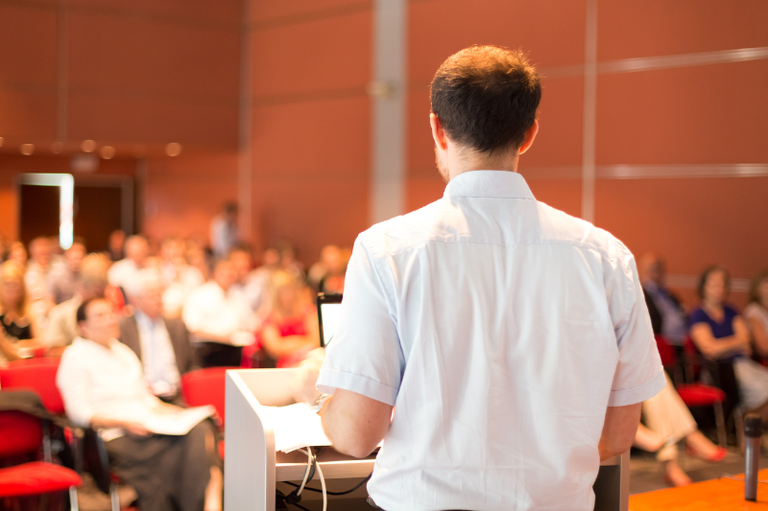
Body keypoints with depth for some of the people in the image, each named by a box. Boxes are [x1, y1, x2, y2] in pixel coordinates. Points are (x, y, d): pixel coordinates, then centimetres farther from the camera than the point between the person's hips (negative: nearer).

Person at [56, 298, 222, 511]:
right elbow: (80, 414, -6)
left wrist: (166, 410, 4)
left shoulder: (124, 352, 25)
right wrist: (125, 423, -17)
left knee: (199, 428, -25)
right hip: (116, 437, -6)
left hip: (148, 428, 6)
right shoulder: (75, 357, 3)